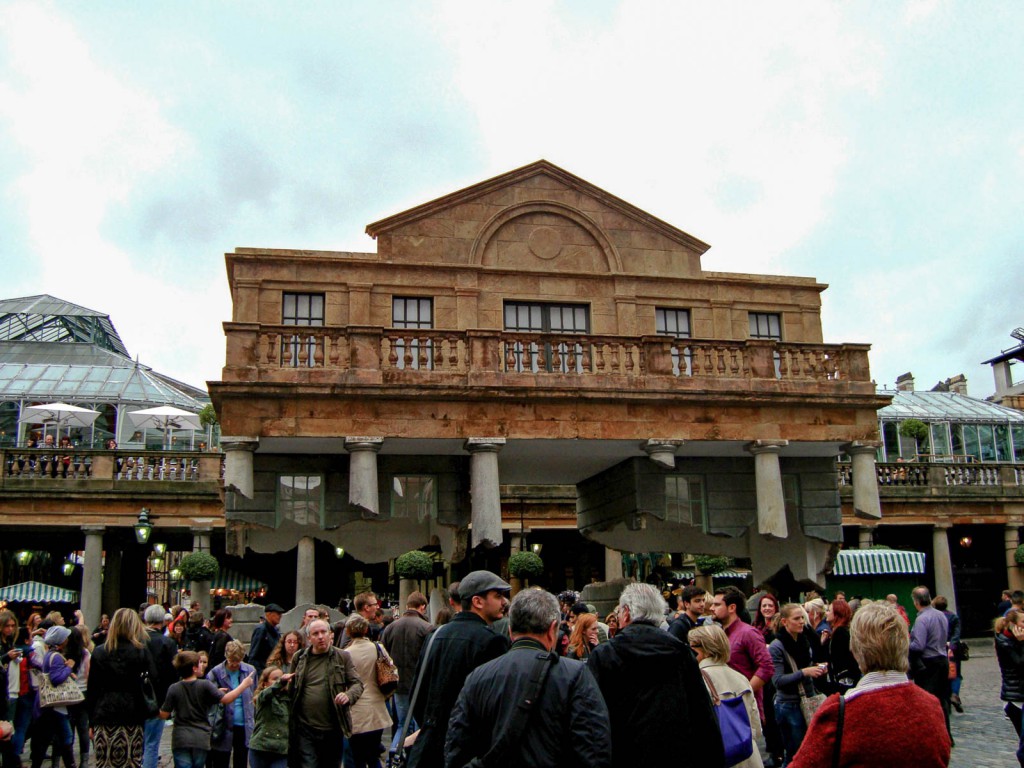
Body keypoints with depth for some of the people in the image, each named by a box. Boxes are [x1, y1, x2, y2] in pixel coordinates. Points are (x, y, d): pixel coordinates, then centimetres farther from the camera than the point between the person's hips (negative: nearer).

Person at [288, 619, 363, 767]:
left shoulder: (342, 657, 3)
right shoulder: (299, 658, 7)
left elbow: (357, 684, 1)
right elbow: (292, 688, 13)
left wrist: (349, 695, -20)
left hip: (333, 729, 0)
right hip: (305, 729, 0)